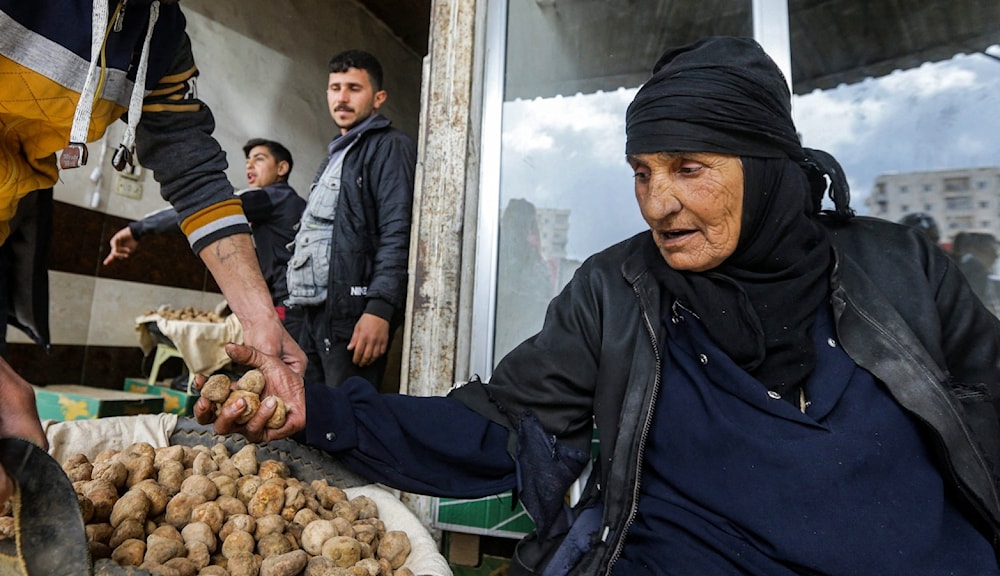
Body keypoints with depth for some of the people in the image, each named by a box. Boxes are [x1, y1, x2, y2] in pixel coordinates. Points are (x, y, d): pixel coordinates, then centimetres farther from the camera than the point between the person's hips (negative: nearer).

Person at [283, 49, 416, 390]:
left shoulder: (390, 147, -3)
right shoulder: (336, 154, 25)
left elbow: (397, 234, -15)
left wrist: (380, 309, -24)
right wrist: (303, 306, 21)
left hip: (353, 312, -9)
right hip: (316, 311, 9)